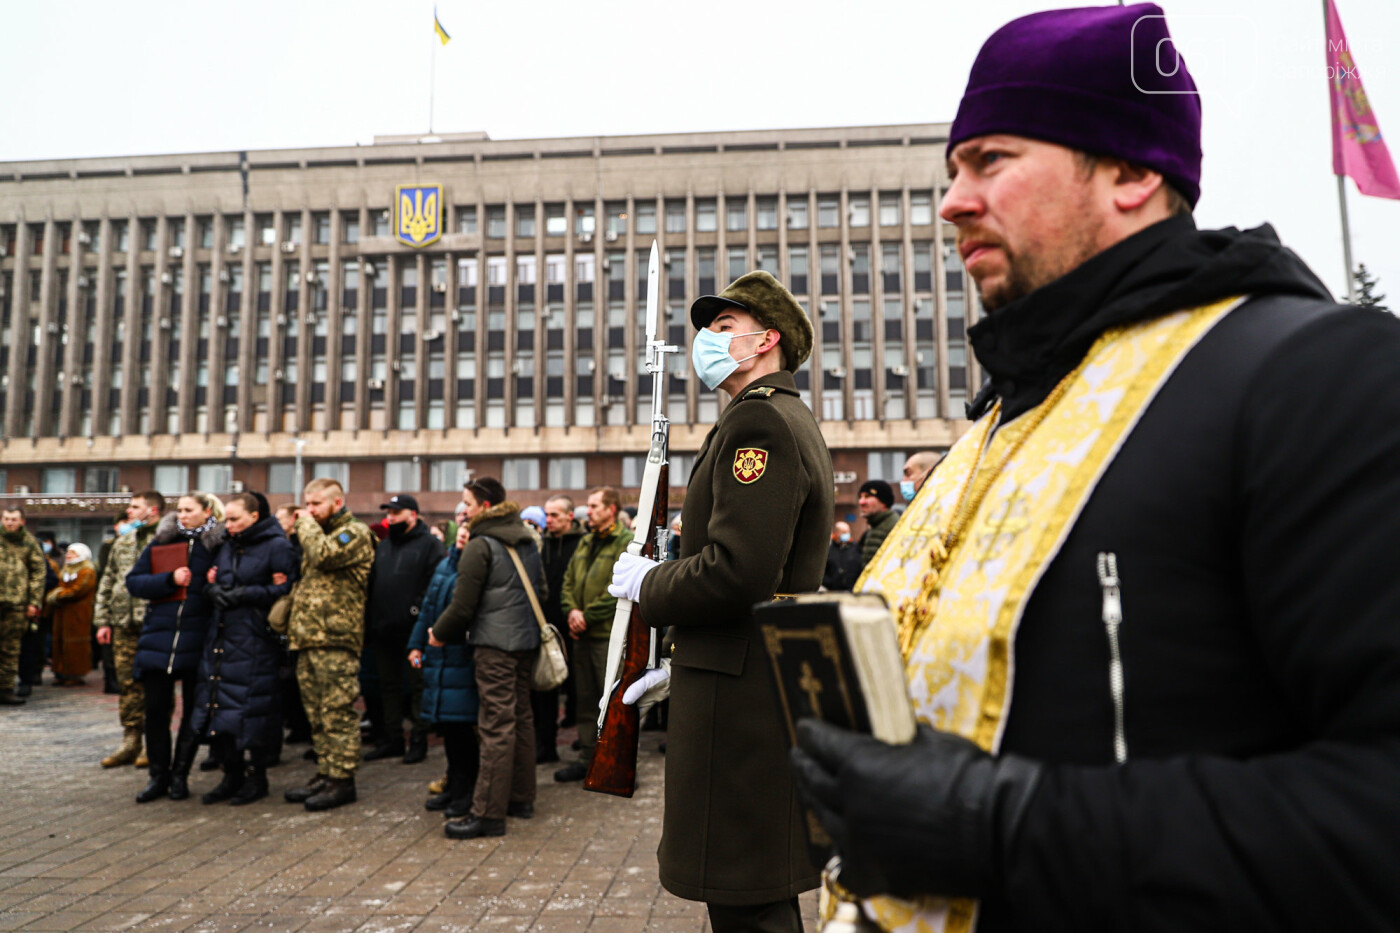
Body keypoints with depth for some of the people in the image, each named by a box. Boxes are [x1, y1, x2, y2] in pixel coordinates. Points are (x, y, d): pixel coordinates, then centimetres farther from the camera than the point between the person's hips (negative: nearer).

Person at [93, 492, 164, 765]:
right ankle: (130, 742, 19)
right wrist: (103, 620, 13)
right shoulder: (123, 541, 16)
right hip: (124, 624, 6)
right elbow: (107, 582, 19)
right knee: (127, 684, 10)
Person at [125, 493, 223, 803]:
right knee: (156, 709, 5)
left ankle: (180, 776, 21)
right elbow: (134, 581, 2)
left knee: (193, 711, 7)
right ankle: (159, 776, 19)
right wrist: (169, 579, -12)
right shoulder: (161, 541, 6)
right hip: (158, 637, 2)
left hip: (197, 641, -2)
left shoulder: (220, 544, 0)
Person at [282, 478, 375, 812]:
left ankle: (341, 779, 1)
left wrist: (307, 526, -6)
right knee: (317, 714, 13)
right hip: (308, 637, 9)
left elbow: (323, 554, -23)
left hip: (336, 639, -9)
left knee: (337, 712, -6)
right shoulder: (318, 534, 23)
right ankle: (324, 773, 21)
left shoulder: (355, 533, -5)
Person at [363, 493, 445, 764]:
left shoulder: (430, 544, -5)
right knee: (389, 687, 14)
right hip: (383, 631, 7)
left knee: (417, 687, 1)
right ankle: (390, 740, 24)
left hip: (413, 630, -7)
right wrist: (369, 622, 13)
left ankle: (418, 741, 10)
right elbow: (371, 584, 20)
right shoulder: (383, 547, 18)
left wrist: (419, 611, -22)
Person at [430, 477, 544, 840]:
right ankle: (521, 797, 24)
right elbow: (542, 591, 21)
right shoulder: (528, 542, 13)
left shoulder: (479, 546, -10)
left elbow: (463, 604, -10)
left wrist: (438, 633, 5)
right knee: (521, 717, 15)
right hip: (527, 638, 8)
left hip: (495, 642, -8)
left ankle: (489, 813, -2)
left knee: (496, 725, -6)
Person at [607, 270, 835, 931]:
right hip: (759, 684, 11)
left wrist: (645, 583, -9)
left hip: (740, 696, -11)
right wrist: (680, 664, 18)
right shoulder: (792, 419, 18)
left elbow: (738, 574, -27)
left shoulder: (759, 419, -15)